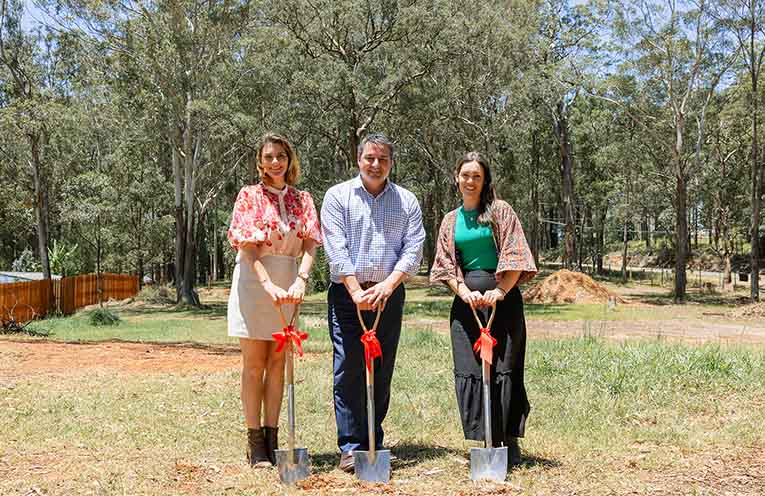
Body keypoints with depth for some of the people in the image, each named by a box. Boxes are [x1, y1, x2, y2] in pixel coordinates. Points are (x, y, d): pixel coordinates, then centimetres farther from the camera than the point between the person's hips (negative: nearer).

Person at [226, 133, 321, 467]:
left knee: (278, 362, 7)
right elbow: (248, 246, -12)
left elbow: (310, 244, -3)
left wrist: (301, 280, -21)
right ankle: (255, 442, 6)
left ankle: (272, 438, 14)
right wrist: (269, 284, -24)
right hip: (253, 279, -3)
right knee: (254, 364, 1)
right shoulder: (249, 195, -2)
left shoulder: (302, 199, 7)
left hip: (288, 283, 3)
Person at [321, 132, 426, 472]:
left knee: (382, 372, 6)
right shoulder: (338, 196, 3)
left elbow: (414, 250, 0)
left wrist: (387, 285, -14)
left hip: (389, 295, 3)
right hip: (347, 294, -2)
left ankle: (373, 445, 16)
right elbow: (336, 249, -6)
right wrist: (357, 292, -15)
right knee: (348, 370, -7)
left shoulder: (407, 201, 10)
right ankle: (350, 447, -4)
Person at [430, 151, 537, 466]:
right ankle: (482, 442, 7)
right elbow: (446, 265, 9)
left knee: (503, 367, -4)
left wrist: (499, 291, -16)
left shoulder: (500, 211, 4)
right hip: (466, 299, 4)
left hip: (502, 297, -3)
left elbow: (514, 257, -4)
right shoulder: (451, 220, 15)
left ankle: (508, 441, 3)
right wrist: (466, 293, -7)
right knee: (468, 370, -1)